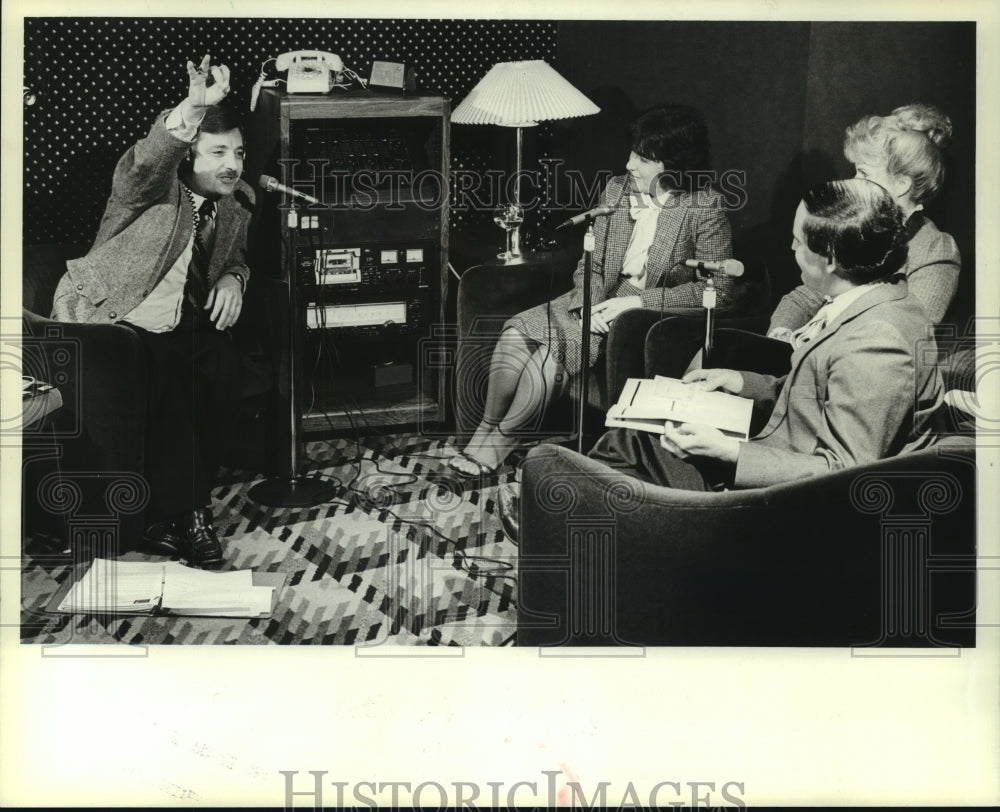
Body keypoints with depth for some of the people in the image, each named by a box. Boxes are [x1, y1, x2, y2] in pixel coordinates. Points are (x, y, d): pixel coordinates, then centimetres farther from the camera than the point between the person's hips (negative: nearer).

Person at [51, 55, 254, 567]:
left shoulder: (237, 204, 10)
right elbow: (141, 166, -34)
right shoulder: (155, 188, -9)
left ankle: (177, 511, -16)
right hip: (109, 320, -5)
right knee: (164, 371, -35)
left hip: (183, 326, 5)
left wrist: (232, 278, 1)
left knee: (222, 367, -26)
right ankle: (184, 513, -23)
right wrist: (194, 107, -51)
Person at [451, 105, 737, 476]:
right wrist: (588, 302, -14)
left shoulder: (705, 207, -10)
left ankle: (499, 439, -7)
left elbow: (720, 291, -14)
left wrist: (637, 302, -19)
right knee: (517, 331, -18)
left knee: (551, 350, -25)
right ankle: (488, 430, -12)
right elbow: (590, 263, 10)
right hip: (599, 305, 6)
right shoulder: (616, 189, 7)